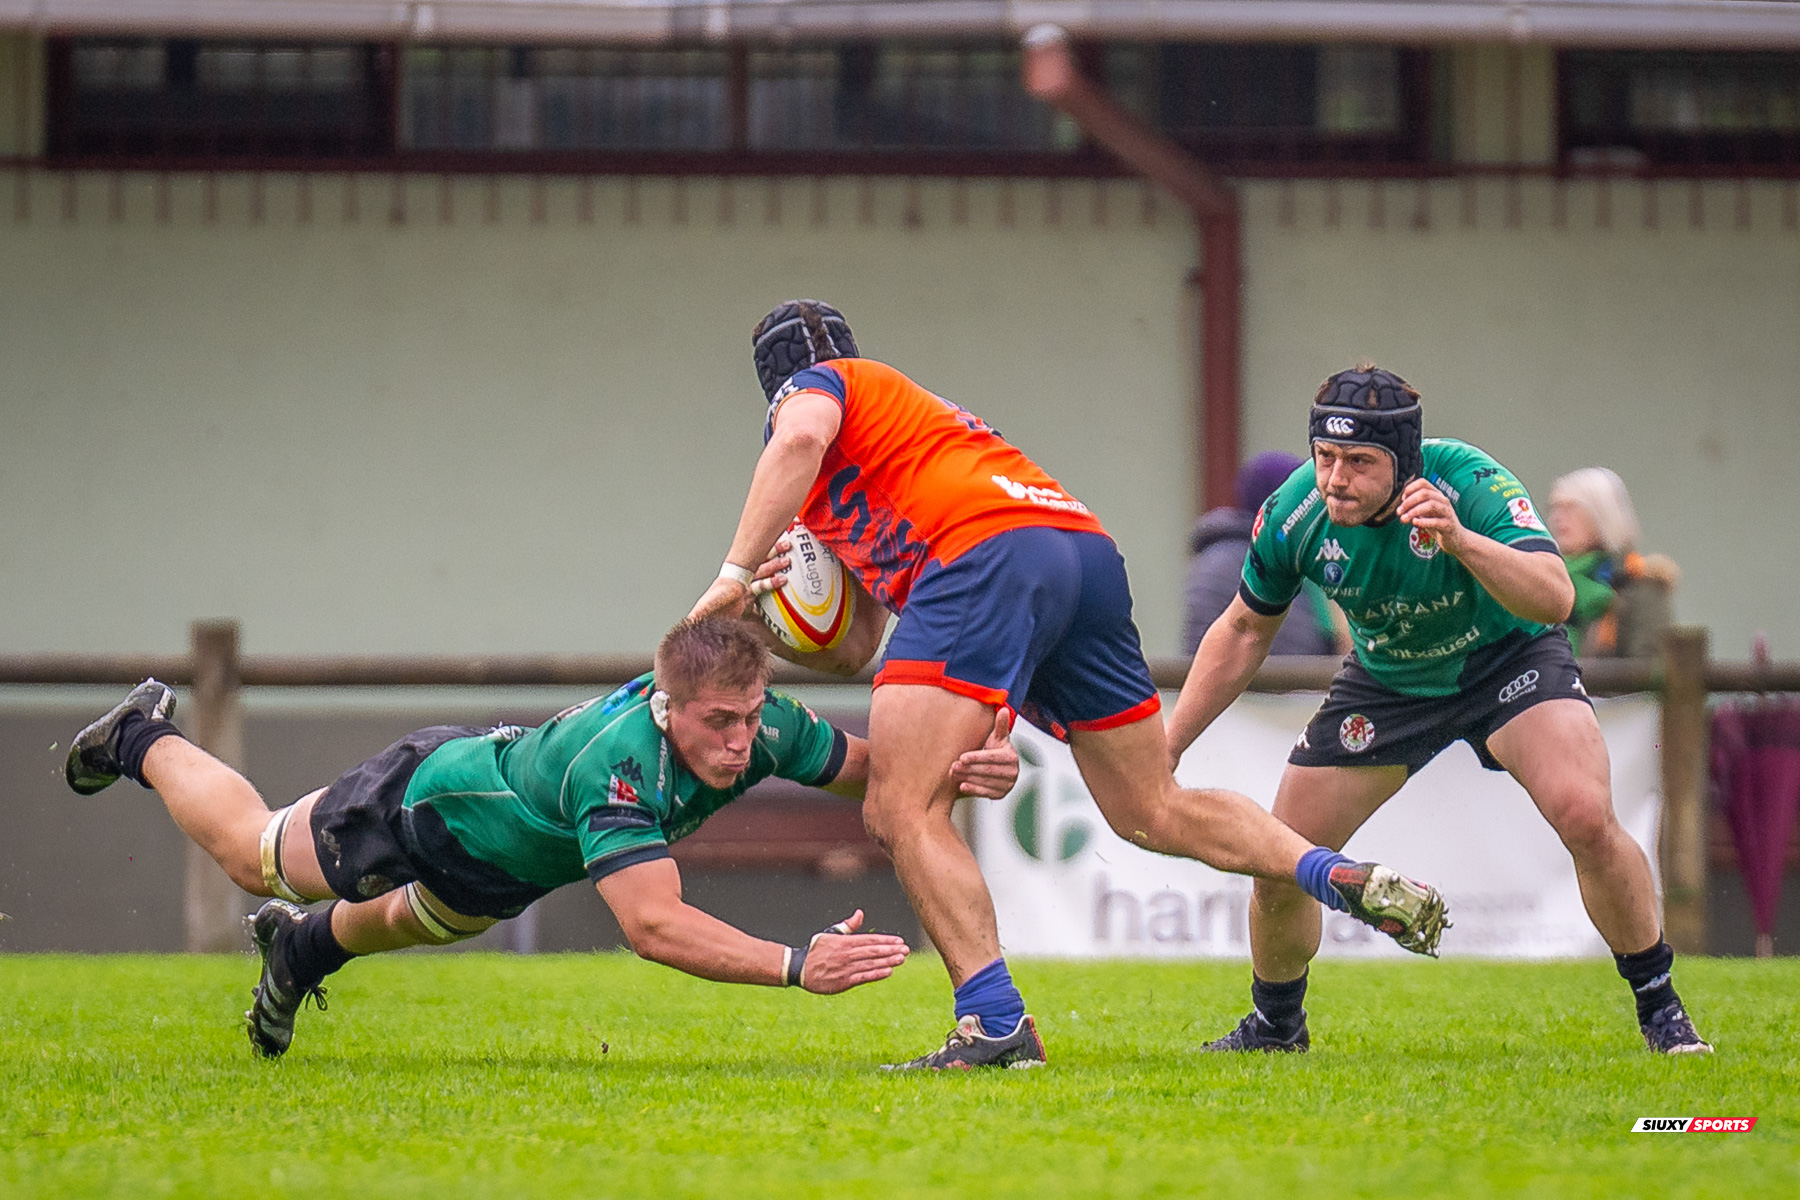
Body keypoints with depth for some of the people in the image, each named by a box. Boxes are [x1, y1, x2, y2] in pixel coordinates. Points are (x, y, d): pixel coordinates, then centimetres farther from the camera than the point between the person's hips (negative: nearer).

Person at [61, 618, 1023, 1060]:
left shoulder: (760, 725, -32)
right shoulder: (616, 758, -51)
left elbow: (868, 768, -15)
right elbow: (652, 924, -60)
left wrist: (961, 769, -36)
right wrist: (798, 967, -68)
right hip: (422, 800, -5)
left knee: (429, 922, 38)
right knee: (253, 853, 25)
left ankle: (307, 945, 67)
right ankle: (146, 742, 52)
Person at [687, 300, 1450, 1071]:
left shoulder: (813, 386, 18)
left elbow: (801, 439, -12)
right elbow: (854, 650, 35)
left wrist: (735, 573, -11)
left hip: (987, 552, -9)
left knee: (901, 812, -10)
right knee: (1154, 812, 18)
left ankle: (996, 1025, -21)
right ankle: (1351, 882, 11)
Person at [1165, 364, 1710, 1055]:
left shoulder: (1471, 485, -34)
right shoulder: (1293, 516, -22)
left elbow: (1555, 598, -47)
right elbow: (1245, 630, -3)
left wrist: (1460, 540, -62)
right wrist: (1164, 749, -3)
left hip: (1506, 658, -3)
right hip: (1387, 681, 3)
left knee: (1586, 817, -28)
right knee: (1279, 866, -2)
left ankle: (1659, 1007, -7)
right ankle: (1274, 1025, 29)